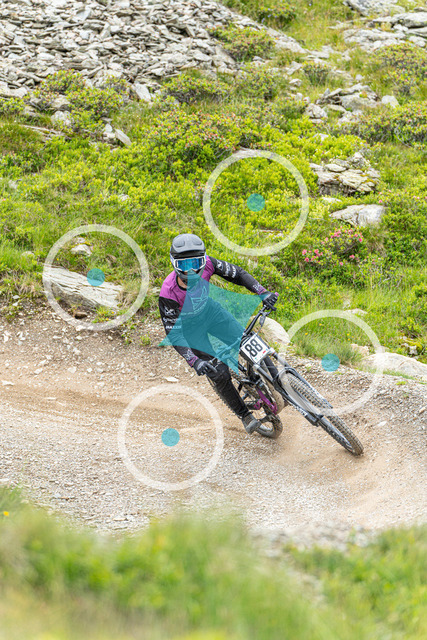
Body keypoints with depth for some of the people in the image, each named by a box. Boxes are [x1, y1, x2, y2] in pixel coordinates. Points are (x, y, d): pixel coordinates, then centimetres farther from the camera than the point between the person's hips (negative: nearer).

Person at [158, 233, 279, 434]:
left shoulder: (206, 264, -30)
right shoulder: (168, 293, -38)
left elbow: (237, 273, -15)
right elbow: (174, 334, -33)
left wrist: (263, 292, -28)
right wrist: (194, 361, -45)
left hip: (209, 310, 4)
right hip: (188, 326, -4)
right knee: (219, 374, -7)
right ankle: (245, 415, 15)